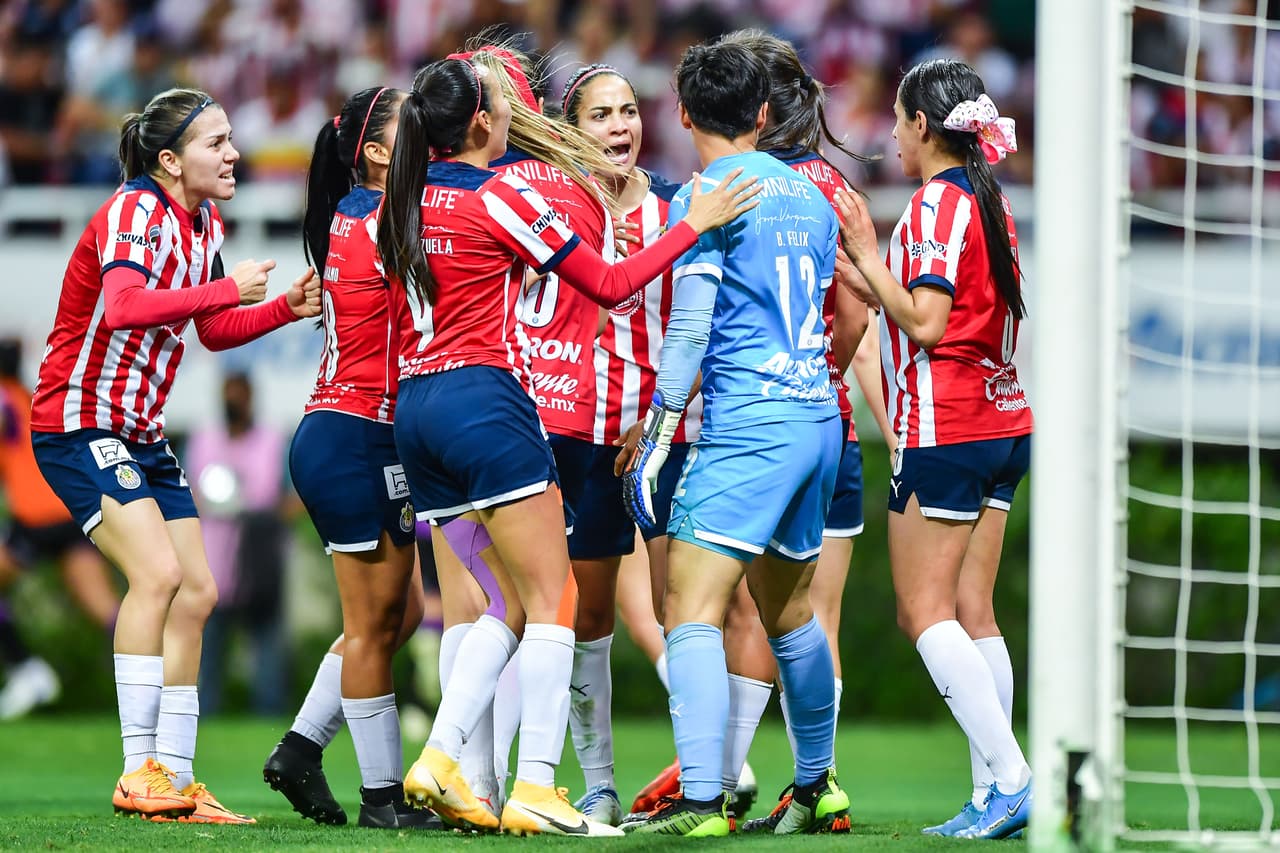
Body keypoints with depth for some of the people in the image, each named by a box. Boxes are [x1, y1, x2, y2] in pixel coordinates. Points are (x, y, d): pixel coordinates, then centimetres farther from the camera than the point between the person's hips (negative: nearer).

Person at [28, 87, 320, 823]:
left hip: (142, 433, 9)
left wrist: (286, 308, 2)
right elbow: (123, 307, -38)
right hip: (79, 425, -9)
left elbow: (213, 331, 17)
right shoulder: (133, 213, -19)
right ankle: (139, 773, -20)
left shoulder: (205, 223, 7)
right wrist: (228, 289, -35)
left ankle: (175, 778, 9)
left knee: (196, 592, 4)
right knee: (157, 570, -23)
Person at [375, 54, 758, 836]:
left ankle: (440, 761, 0)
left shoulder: (407, 202, 11)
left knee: (507, 606, 14)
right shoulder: (502, 199, -8)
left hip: (417, 410, 7)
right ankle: (536, 790, -12)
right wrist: (696, 224, 0)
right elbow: (610, 284, -5)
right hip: (487, 403, -7)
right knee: (551, 602, -4)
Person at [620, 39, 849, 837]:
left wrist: (654, 441, -6)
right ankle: (819, 788, 31)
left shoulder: (703, 198, -8)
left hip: (747, 426, -8)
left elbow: (689, 330, -12)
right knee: (790, 613, 21)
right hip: (819, 416, 8)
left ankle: (701, 801, -24)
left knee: (693, 613, -12)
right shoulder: (807, 193, 14)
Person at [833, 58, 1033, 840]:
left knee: (926, 611, -6)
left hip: (944, 429, -9)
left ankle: (1010, 775, -16)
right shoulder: (990, 200, 14)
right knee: (973, 613, 7)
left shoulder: (936, 203, -12)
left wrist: (867, 255, -11)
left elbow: (926, 322, -18)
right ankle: (994, 796, 2)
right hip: (1002, 423, 9)